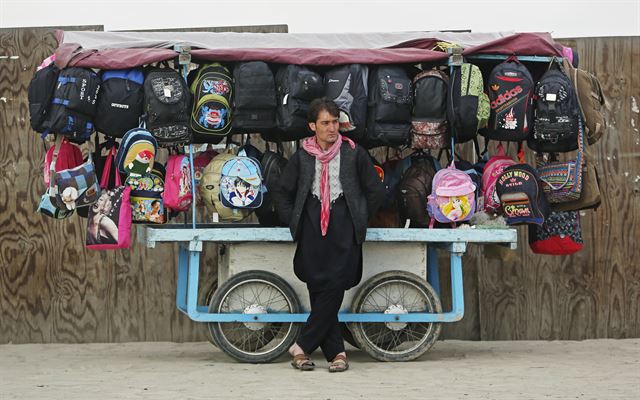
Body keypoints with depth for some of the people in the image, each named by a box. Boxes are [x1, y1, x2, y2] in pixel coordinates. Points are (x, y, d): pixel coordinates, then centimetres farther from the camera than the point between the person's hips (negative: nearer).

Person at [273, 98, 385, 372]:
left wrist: (359, 219, 7)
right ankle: (336, 352, 2)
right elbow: (281, 192, 17)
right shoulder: (301, 157, 8)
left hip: (344, 231, -2)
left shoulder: (353, 154, 4)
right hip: (312, 231, 2)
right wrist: (294, 222, 8)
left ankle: (302, 346, -6)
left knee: (334, 288, -13)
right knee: (318, 288, -3)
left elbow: (376, 191, 9)